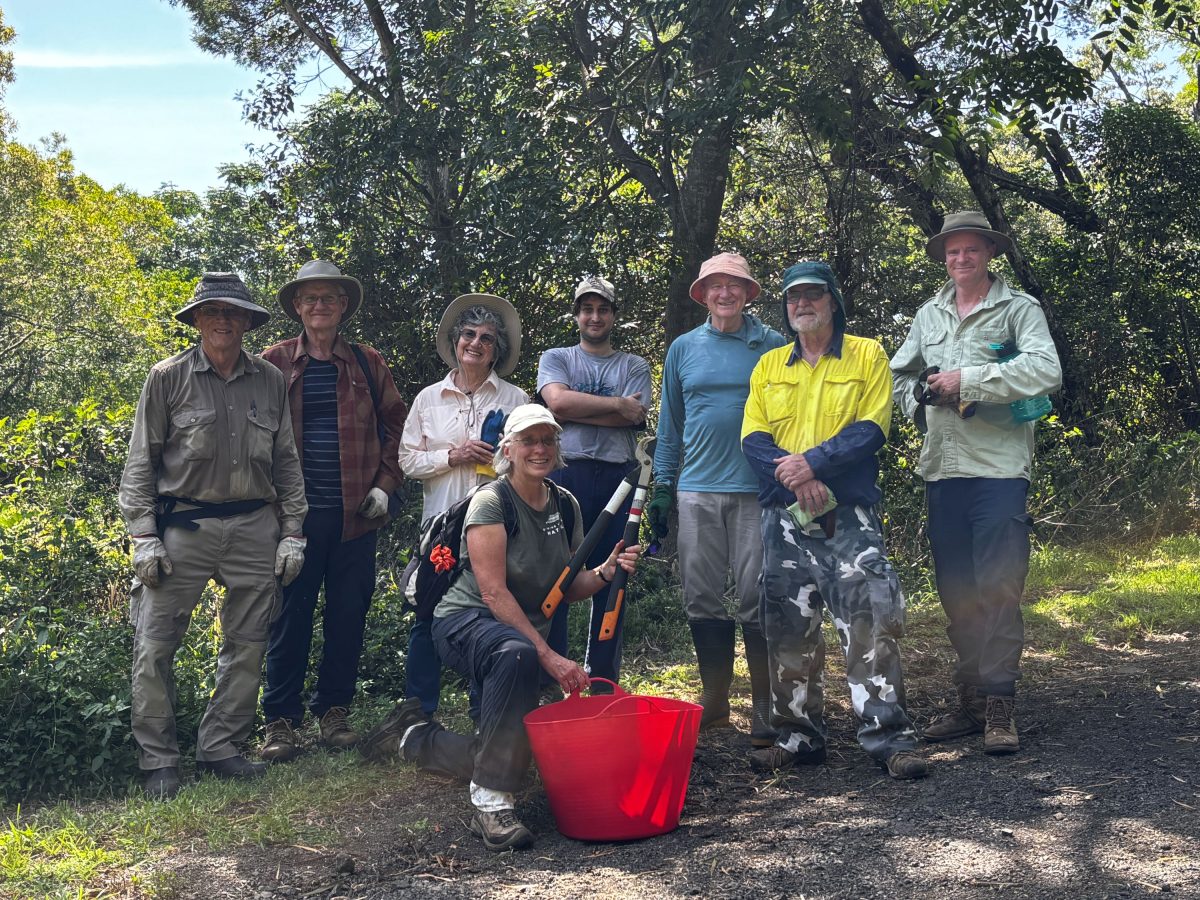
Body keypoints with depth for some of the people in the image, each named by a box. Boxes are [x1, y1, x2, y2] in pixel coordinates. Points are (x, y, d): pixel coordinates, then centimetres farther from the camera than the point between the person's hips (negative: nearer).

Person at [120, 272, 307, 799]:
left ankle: (220, 748, 20)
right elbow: (141, 462, 2)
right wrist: (143, 536, -6)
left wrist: (292, 533, 8)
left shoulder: (270, 381, 9)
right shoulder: (169, 378, 1)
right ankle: (158, 761, 8)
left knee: (246, 644, 7)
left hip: (254, 528, 3)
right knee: (154, 645, -5)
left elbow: (287, 463, 13)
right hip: (182, 526, -3)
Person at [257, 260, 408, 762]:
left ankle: (334, 711, 19)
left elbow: (395, 424, 16)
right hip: (295, 511, -2)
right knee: (290, 616, 0)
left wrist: (384, 484, 6)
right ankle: (281, 720, 10)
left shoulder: (367, 363, 10)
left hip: (355, 513, 2)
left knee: (348, 614, 6)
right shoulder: (275, 362, 6)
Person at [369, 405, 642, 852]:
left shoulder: (565, 504, 3)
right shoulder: (491, 502, -16)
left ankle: (418, 734, 33)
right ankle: (491, 802, -36)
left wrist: (606, 571, -15)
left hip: (528, 632, 8)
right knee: (517, 655, -42)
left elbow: (568, 588, 7)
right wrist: (548, 656, -28)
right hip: (467, 621, -7)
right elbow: (494, 592, -23)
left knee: (518, 749, 5)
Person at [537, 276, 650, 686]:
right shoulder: (556, 359, 14)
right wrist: (616, 404, -5)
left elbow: (633, 418, -3)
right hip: (566, 474, -1)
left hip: (617, 478, 1)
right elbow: (557, 400, -7)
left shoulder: (634, 366, 16)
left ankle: (603, 680, 12)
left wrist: (576, 411, -7)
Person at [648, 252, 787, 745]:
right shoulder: (684, 349, 12)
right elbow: (670, 425, 15)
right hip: (697, 493, 3)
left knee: (757, 601, -3)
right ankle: (714, 698, 17)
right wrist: (663, 487, 10)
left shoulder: (774, 347, 4)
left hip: (757, 491, -3)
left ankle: (765, 705, 7)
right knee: (702, 600, 6)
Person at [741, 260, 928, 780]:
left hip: (849, 515, -3)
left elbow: (872, 429, -7)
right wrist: (794, 477, -13)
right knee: (789, 629, 7)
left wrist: (814, 462, -17)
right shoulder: (769, 366, 15)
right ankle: (798, 736, 17)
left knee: (870, 622, -10)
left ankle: (889, 737, -4)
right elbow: (753, 437, 5)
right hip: (784, 516, 4)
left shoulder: (867, 356, 5)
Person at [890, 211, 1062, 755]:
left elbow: (1045, 371, -15)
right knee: (955, 589, 9)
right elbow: (898, 375, 25)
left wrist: (967, 379, -15)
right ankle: (970, 701, 17)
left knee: (998, 588, -8)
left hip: (999, 466, -5)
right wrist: (921, 395, 4)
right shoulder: (929, 315, 17)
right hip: (941, 467, 5)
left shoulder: (1020, 309, 1)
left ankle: (999, 705, -2)